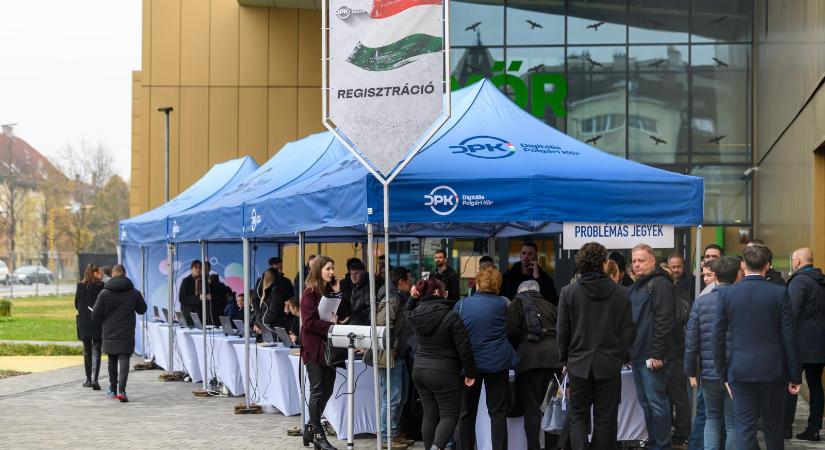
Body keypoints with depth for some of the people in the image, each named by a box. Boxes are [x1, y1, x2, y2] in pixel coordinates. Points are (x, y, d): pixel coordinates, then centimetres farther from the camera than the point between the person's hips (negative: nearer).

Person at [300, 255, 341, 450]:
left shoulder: (331, 291, 13)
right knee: (318, 392, -3)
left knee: (327, 390, 8)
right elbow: (309, 322, -17)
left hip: (329, 346, 7)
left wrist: (338, 294, 2)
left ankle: (310, 429, 21)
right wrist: (330, 326, -17)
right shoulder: (310, 293, -9)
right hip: (314, 348, -7)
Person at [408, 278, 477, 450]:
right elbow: (464, 347, -14)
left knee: (429, 414, 13)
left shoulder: (415, 315, 1)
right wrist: (470, 373, -2)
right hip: (443, 373, -6)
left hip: (419, 370, 6)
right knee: (449, 415, 0)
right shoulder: (450, 316, -16)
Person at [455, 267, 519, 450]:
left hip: (469, 364, 1)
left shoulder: (462, 305, -3)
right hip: (497, 363, -1)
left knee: (467, 413, 11)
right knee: (498, 412, 4)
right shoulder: (502, 305, -4)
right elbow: (509, 330, 9)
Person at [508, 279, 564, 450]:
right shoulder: (549, 306, 20)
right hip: (554, 355, 4)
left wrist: (513, 354, 13)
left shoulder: (517, 303, 9)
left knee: (532, 407, -2)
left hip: (530, 357, -4)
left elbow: (511, 332, -2)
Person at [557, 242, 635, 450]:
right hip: (610, 364, 0)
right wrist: (623, 355, 13)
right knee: (605, 417, 8)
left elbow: (562, 330, -3)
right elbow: (628, 330, -2)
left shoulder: (568, 292, -6)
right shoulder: (620, 293, -5)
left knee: (579, 415, 9)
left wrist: (565, 357, 11)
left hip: (579, 363, 0)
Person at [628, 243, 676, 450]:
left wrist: (657, 354, -20)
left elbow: (665, 322, -18)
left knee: (656, 401, -7)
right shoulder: (637, 286, 18)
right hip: (637, 355, 9)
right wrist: (628, 351, 17)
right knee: (645, 402, 12)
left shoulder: (660, 284, -11)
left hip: (652, 357, -9)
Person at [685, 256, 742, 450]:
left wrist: (691, 372, 8)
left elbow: (691, 341, -1)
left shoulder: (701, 302, -2)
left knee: (712, 418, 18)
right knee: (733, 424, 7)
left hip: (709, 374, 2)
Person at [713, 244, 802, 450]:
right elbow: (789, 336, -5)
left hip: (740, 371, 0)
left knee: (744, 428, 2)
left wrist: (723, 374, 9)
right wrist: (795, 376, 2)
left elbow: (719, 336, 0)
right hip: (773, 370, 0)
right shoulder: (780, 293, -6)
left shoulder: (727, 294, -3)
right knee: (773, 427, 13)